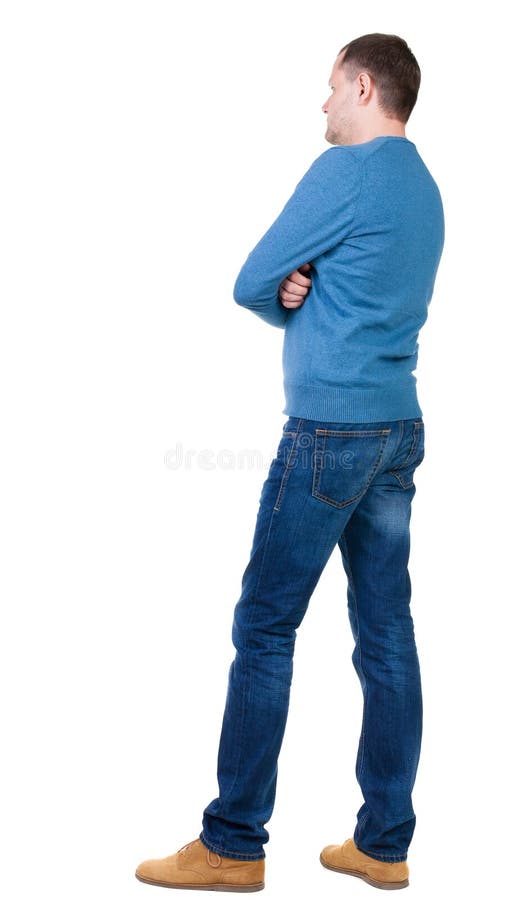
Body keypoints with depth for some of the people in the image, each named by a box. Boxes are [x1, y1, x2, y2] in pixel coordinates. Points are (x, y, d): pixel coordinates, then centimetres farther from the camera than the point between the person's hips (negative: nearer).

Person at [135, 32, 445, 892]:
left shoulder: (346, 169, -9)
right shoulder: (425, 191, 18)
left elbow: (252, 284, -6)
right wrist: (301, 289, 0)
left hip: (331, 427, -9)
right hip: (400, 428, 9)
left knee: (264, 628, -2)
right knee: (387, 635, 8)